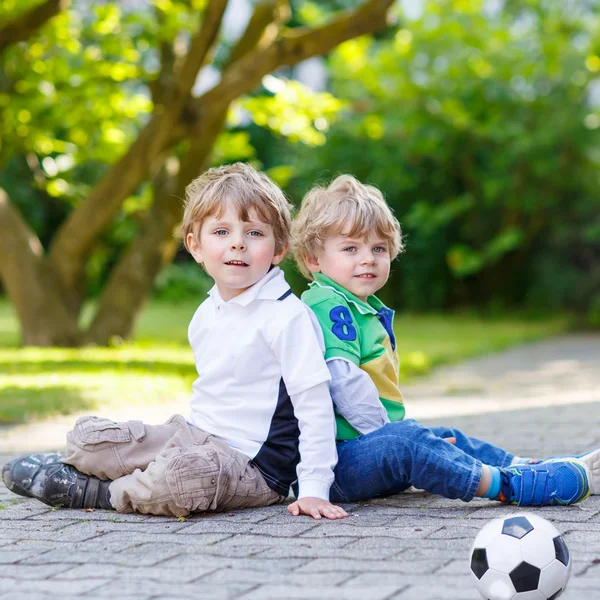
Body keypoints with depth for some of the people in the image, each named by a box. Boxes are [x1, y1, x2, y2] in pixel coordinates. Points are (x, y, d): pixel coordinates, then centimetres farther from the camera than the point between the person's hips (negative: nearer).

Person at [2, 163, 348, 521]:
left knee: (180, 476, -36)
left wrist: (314, 489, -22)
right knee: (87, 435, -4)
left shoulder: (287, 316, -16)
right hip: (194, 436, 8)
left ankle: (99, 492, -11)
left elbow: (315, 405, -18)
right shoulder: (207, 313, 10)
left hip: (251, 464, -8)